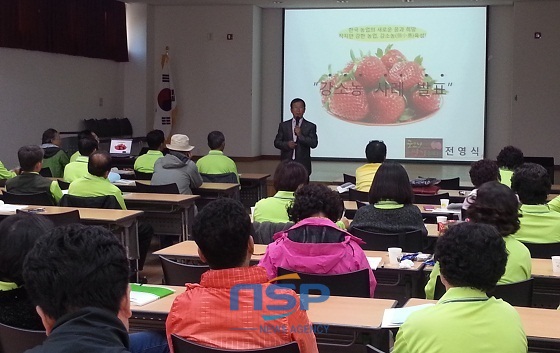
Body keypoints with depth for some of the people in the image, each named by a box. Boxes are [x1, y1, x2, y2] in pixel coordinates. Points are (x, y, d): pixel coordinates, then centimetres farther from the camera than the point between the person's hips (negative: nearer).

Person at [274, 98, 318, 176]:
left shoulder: (310, 126, 5)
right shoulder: (283, 125, 11)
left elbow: (314, 144, -4)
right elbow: (276, 142, 9)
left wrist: (300, 135, -15)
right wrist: (287, 144, -10)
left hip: (303, 164, -1)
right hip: (286, 163, 1)